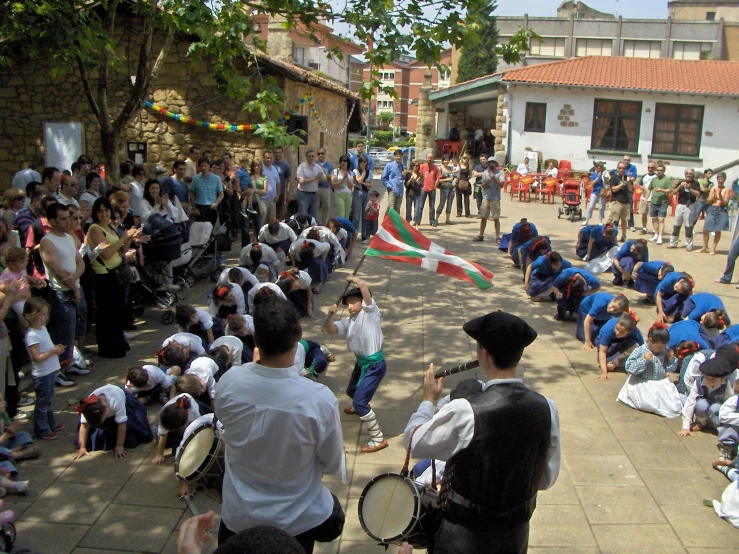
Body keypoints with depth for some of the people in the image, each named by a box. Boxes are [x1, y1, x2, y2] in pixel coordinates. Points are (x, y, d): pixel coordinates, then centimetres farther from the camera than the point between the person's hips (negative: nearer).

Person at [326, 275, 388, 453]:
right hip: (361, 362, 9)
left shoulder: (370, 312, -15)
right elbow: (331, 330, -4)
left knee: (360, 401, -14)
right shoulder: (348, 321, 5)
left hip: (375, 364, -9)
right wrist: (330, 315, -18)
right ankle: (357, 407, 67)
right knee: (352, 391, 31)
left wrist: (353, 279, -8)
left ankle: (378, 439, -6)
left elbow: (363, 285, -26)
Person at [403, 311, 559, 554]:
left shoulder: (463, 413, -29)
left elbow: (413, 442, -12)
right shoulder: (546, 409, -15)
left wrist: (428, 400, 3)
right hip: (518, 533, 4)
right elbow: (547, 479, -3)